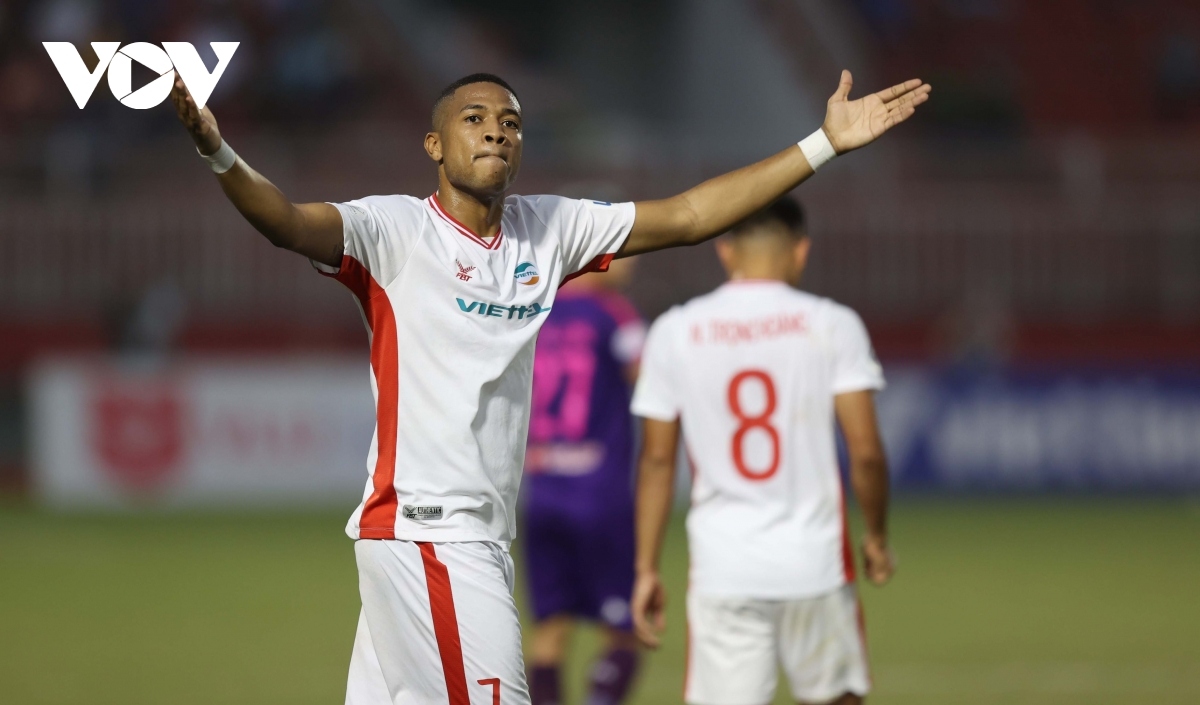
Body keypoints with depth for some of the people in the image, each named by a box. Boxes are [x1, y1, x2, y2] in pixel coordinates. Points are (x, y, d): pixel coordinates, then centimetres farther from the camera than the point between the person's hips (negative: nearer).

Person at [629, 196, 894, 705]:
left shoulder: (674, 332, 2)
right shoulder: (832, 325, -2)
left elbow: (658, 459, 4)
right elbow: (865, 452, -5)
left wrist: (647, 568, 10)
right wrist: (876, 537, 11)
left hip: (722, 568, 1)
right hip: (815, 563, 0)